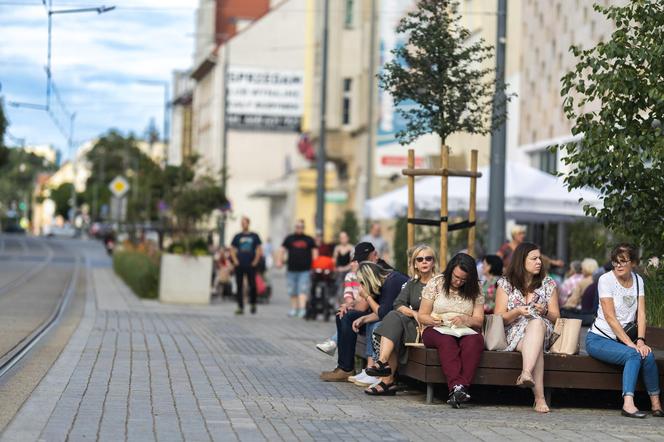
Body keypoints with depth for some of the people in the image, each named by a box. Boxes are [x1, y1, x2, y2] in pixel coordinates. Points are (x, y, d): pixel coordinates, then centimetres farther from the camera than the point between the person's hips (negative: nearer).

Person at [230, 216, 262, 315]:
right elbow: (232, 249, 11)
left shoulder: (254, 236, 6)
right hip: (239, 266, 1)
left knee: (252, 285, -3)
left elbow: (259, 250, 5)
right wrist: (235, 260, -1)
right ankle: (240, 307, 2)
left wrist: (255, 261, -3)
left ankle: (253, 304, 18)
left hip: (250, 265, -1)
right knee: (239, 286, -1)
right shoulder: (237, 237, 9)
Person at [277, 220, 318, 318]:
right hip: (292, 269, 2)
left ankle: (302, 309, -21)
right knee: (292, 291, 8)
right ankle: (294, 308, 20)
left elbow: (314, 251, 10)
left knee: (303, 290, -13)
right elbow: (282, 250, 9)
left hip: (305, 270, -2)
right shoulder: (289, 238, 11)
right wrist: (279, 260, -4)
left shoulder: (309, 240, 10)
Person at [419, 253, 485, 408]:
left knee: (475, 340, -36)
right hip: (436, 331, -1)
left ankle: (462, 386, -51)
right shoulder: (435, 284, 7)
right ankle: (456, 386, -56)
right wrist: (432, 320, -15)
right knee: (447, 340, -39)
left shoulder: (475, 291, 10)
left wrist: (465, 319, -15)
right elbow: (422, 316, 8)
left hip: (465, 332, 1)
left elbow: (479, 321, 7)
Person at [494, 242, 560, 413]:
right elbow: (499, 318, 5)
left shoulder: (548, 284, 15)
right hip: (514, 333, -1)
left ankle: (526, 373, -60)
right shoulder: (506, 284, 10)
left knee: (537, 323, -39)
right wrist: (517, 312, -14)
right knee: (536, 348, -38)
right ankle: (539, 397, -52)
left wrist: (545, 312, -9)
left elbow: (556, 317, 14)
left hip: (543, 329, 1)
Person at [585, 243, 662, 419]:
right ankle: (628, 404, -38)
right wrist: (630, 343, -22)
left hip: (621, 340, 5)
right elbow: (610, 317, -17)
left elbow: (641, 314, -1)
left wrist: (641, 341, -17)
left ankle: (656, 403, -17)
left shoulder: (638, 280, 7)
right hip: (598, 339, -5)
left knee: (648, 355, -25)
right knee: (633, 355, -31)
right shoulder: (606, 280, -11)